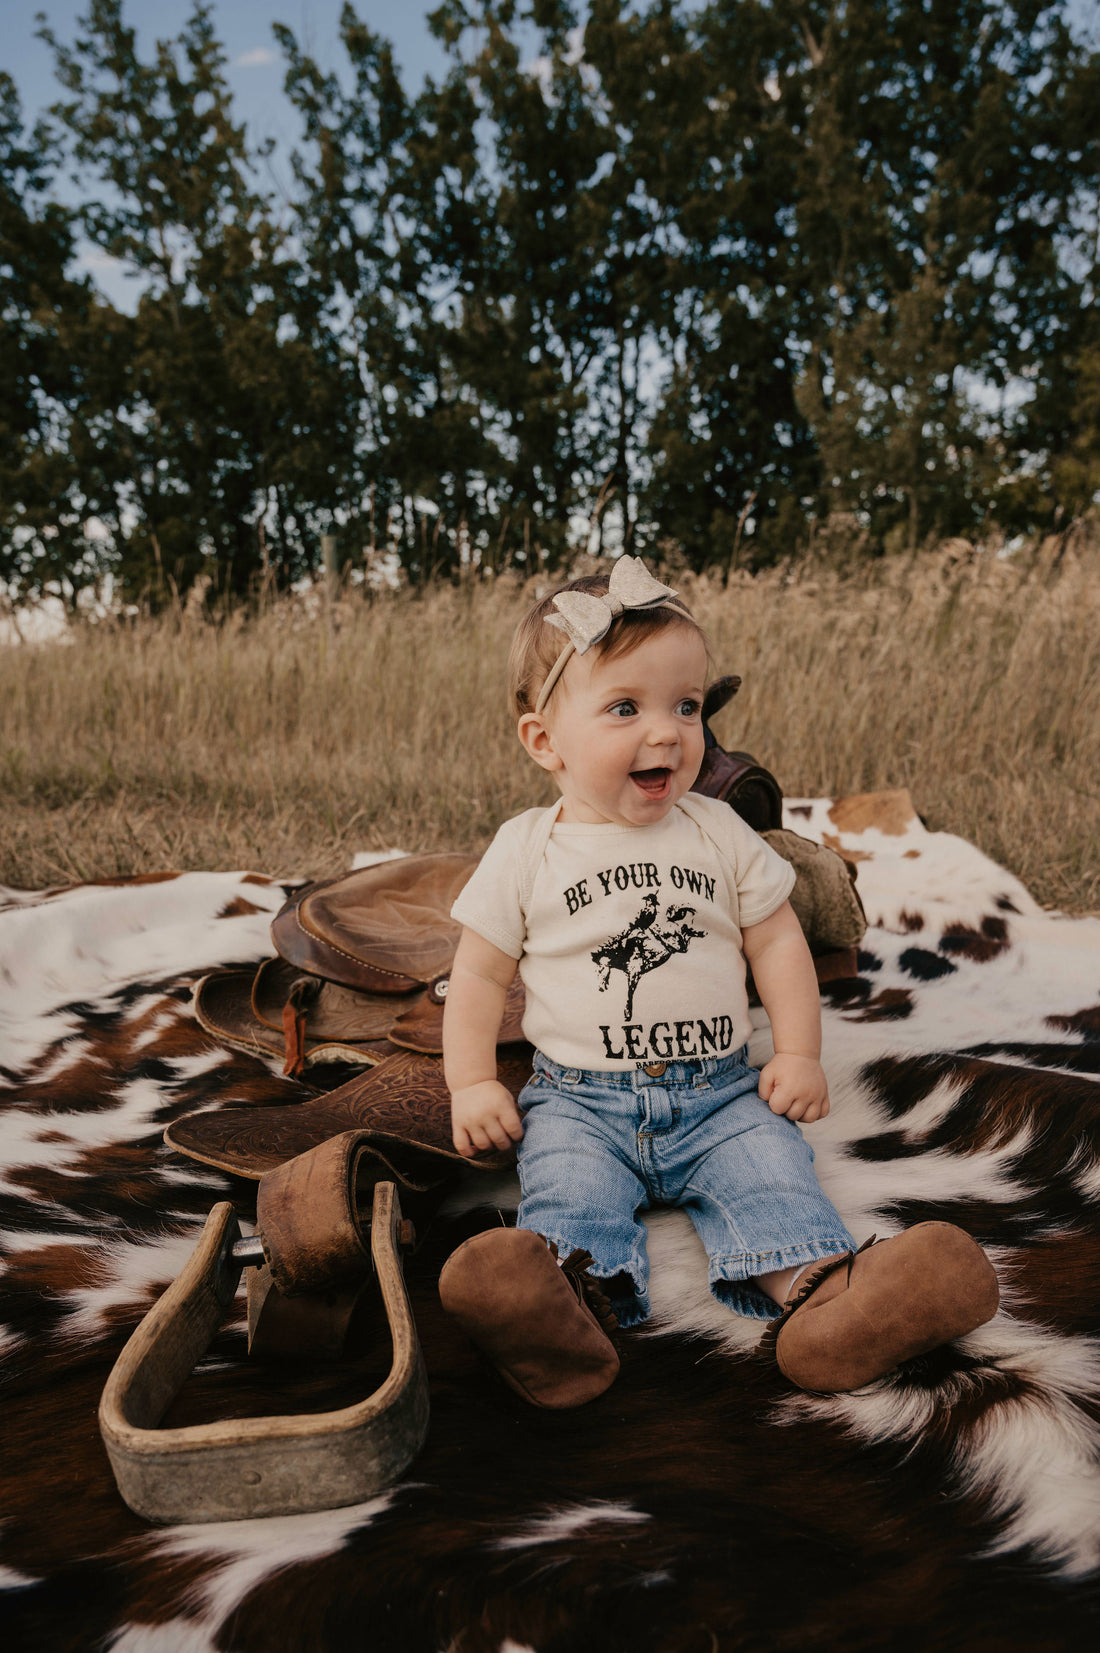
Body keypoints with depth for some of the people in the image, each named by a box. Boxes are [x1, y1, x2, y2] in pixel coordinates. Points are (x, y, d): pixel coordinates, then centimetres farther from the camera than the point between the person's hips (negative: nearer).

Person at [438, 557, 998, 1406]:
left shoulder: (721, 834, 5)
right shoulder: (526, 850, -1)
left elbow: (777, 941, 9)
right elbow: (481, 973, 4)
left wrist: (799, 1054, 0)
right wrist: (473, 1083, -5)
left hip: (720, 1088, 2)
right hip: (580, 1096, -1)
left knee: (772, 1168, -23)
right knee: (571, 1188, -27)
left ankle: (819, 1294, -40)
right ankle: (568, 1299, -47)